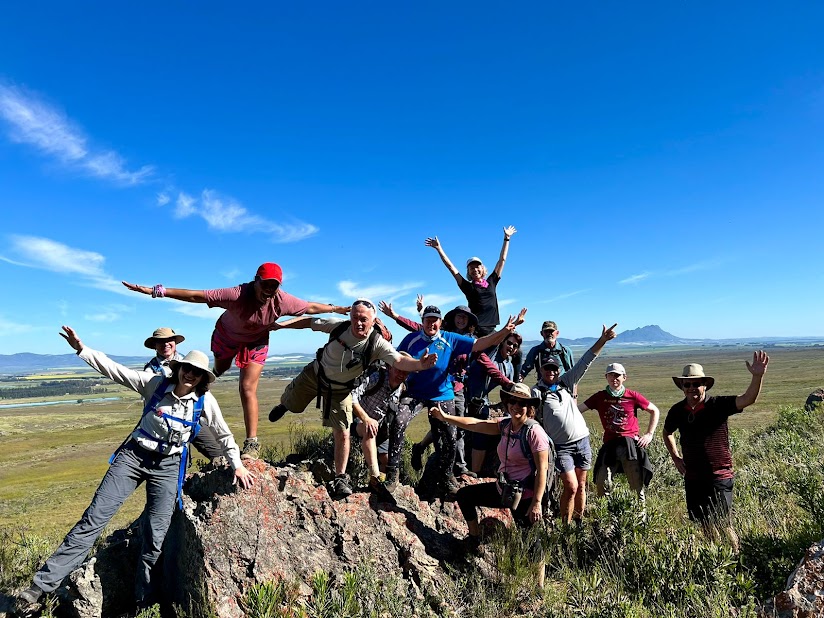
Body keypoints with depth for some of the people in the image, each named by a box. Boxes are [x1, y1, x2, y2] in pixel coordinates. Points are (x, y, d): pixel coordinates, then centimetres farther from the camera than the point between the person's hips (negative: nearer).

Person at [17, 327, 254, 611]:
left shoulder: (205, 401, -7)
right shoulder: (155, 383, -7)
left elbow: (223, 434, 3)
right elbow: (115, 370, -7)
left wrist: (238, 465, 4)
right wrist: (81, 349, -15)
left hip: (167, 466, 0)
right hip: (133, 455, 1)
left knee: (155, 535, -4)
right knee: (95, 517, -6)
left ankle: (142, 601, 16)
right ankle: (44, 582, 5)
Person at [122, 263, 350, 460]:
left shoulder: (283, 301, -34)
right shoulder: (237, 295, -42)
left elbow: (311, 307, -17)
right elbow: (194, 295, -41)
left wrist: (337, 309, -6)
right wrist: (156, 291, -43)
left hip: (256, 341, 0)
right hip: (227, 334, 1)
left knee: (248, 388, -12)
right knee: (220, 369, 31)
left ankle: (252, 443, -5)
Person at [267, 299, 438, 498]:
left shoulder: (378, 344, -31)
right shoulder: (339, 326, -26)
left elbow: (399, 360, -45)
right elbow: (309, 322, -13)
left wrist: (419, 364, -65)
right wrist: (281, 324, -17)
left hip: (340, 390, -2)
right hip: (315, 374, 2)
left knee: (342, 434, -6)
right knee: (291, 403, 23)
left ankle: (340, 478, 12)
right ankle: (282, 406, 63)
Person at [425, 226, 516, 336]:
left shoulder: (491, 282, 15)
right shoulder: (468, 286, 8)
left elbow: (502, 260, 21)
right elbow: (451, 267, 7)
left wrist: (506, 238, 26)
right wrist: (439, 249, 6)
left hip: (491, 330, 3)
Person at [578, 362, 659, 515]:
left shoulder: (633, 396, 0)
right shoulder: (600, 397, 2)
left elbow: (655, 411, 12)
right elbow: (577, 409, -3)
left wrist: (649, 434, 6)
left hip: (631, 443, -1)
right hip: (610, 445, 1)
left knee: (637, 483, 5)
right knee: (602, 483, -2)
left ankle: (642, 511, 24)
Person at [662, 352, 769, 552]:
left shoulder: (718, 405, -13)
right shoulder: (677, 411, -2)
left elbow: (748, 399, -30)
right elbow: (667, 433, 18)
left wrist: (758, 376, -45)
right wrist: (676, 458, 11)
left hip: (719, 477, -4)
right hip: (692, 478, 5)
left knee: (723, 525, 1)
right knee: (705, 524, 18)